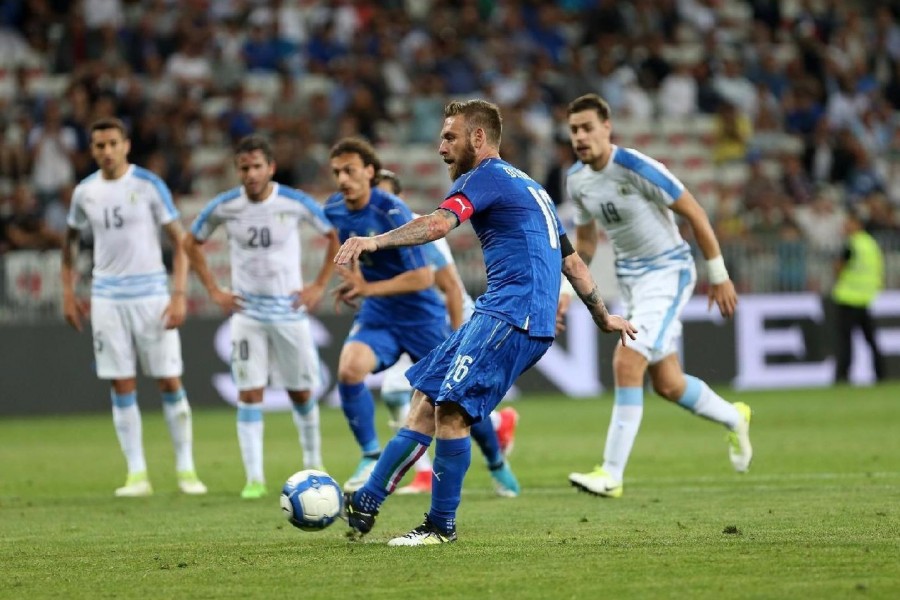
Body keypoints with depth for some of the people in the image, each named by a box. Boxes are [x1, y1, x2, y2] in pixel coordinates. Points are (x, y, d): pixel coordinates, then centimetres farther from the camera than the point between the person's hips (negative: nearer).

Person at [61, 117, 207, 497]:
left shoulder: (149, 186, -5)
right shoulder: (85, 192, 5)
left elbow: (179, 241, -3)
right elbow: (71, 240, 21)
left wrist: (179, 295, -12)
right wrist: (68, 292, 13)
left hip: (151, 293, -3)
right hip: (107, 298, 3)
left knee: (169, 382, -2)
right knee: (121, 387, 0)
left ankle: (186, 469, 7)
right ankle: (137, 473, 4)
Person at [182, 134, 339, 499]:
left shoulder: (296, 203, -9)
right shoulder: (223, 207, -6)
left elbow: (337, 236, 3)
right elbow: (192, 243, 11)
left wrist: (320, 286, -2)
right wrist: (214, 291, 4)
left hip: (290, 309, 0)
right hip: (247, 313, 0)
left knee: (301, 392, 9)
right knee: (249, 394, -7)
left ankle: (313, 465, 29)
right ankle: (254, 478, -5)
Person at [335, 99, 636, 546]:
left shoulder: (486, 176, -4)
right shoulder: (527, 186, 27)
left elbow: (439, 224, -23)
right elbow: (571, 260, 32)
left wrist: (375, 241, -36)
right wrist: (603, 317, 41)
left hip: (512, 315, -10)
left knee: (450, 408, -14)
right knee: (427, 399, 7)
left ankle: (441, 526, -9)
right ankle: (364, 505, 6)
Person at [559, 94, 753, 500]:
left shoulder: (636, 168, -21)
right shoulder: (577, 180, 0)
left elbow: (695, 215, -14)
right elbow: (585, 241, 15)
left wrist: (719, 276, -10)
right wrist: (567, 290, 2)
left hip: (667, 272, -7)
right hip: (629, 278, 7)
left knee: (626, 364, -21)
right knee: (667, 384, 11)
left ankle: (612, 475, -18)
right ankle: (733, 418, 40)